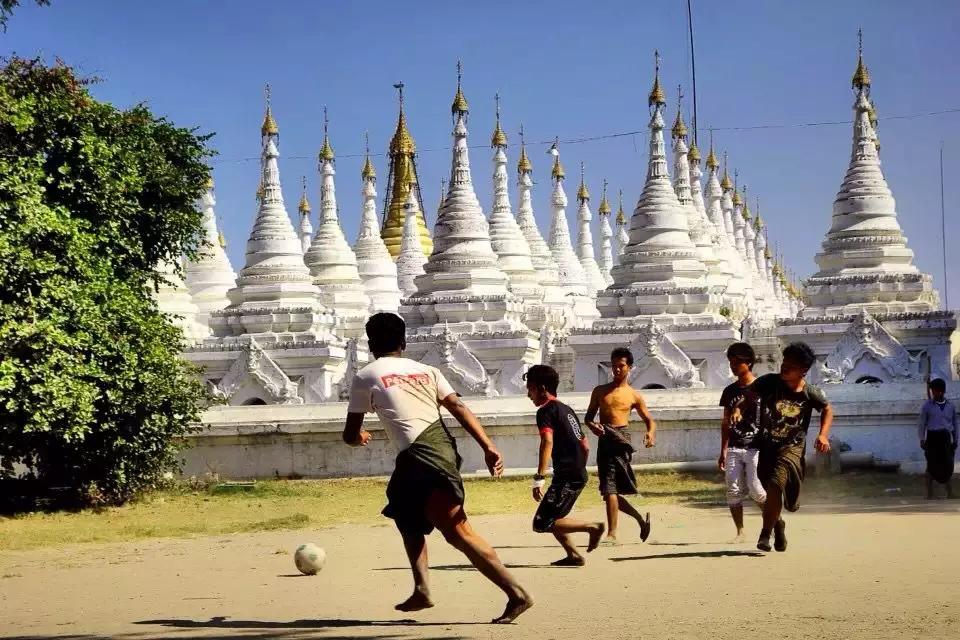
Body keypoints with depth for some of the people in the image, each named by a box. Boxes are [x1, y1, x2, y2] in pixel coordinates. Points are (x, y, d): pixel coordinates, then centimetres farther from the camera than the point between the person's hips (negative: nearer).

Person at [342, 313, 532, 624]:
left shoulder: (366, 377, 8)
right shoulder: (426, 370, 19)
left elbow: (350, 435, 14)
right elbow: (459, 408, 5)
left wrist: (360, 437, 39)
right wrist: (489, 447, -3)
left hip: (422, 456, -7)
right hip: (443, 445, 7)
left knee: (457, 531, -7)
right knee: (406, 514, 24)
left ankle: (516, 594, -17)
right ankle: (421, 589, 14)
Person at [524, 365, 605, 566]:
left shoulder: (546, 411, -7)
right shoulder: (566, 409, 21)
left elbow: (547, 443, -23)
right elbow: (585, 446, 23)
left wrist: (539, 479, -27)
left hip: (566, 476, -10)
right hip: (579, 474, 10)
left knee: (542, 524, -9)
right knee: (551, 519, 19)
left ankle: (593, 527, -9)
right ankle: (574, 555, 15)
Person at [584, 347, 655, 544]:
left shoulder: (634, 395, 8)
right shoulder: (600, 391, 16)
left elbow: (649, 419, 13)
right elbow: (589, 416, 17)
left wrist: (651, 433, -9)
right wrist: (593, 426, -6)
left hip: (621, 438, -5)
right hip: (604, 439, 5)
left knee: (610, 488, -16)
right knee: (610, 490, 9)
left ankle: (612, 533, -15)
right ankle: (640, 518, 28)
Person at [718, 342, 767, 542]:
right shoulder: (730, 391, 13)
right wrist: (723, 452, 14)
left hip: (756, 448, -4)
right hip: (734, 449, 5)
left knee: (756, 489, -11)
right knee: (734, 491, -2)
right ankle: (740, 531, 6)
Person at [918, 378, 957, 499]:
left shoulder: (951, 406, 8)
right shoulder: (927, 405, 0)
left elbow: (955, 424, 14)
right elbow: (922, 423, 0)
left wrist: (955, 440, 11)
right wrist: (922, 439, -7)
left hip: (946, 437, 2)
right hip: (932, 437, -2)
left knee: (947, 464, 3)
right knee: (932, 465, -2)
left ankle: (949, 491, 17)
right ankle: (930, 492, 5)